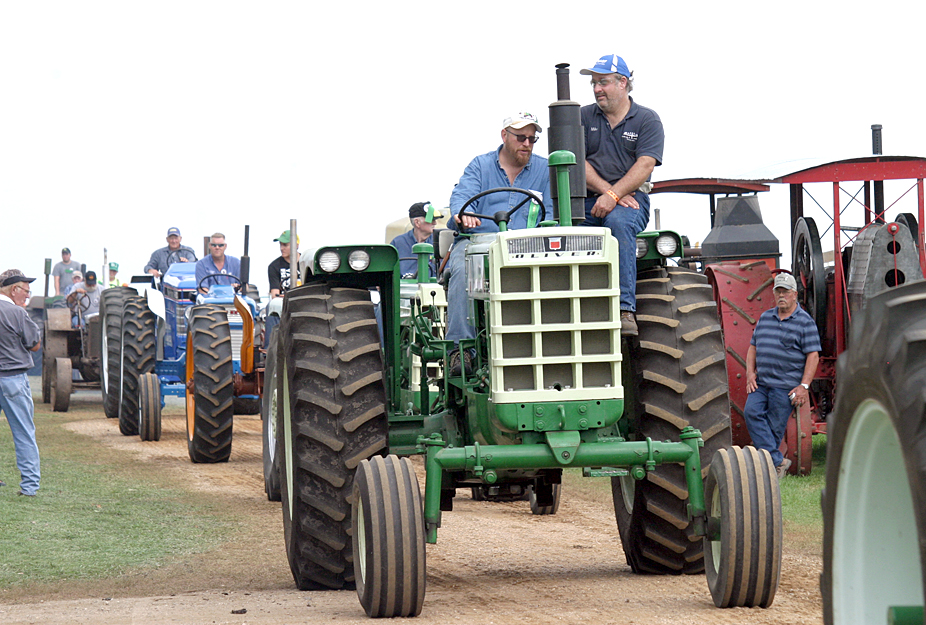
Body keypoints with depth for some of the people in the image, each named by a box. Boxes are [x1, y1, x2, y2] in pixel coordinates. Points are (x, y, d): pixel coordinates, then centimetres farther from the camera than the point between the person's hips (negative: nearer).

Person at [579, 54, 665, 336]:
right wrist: (607, 190, -12)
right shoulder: (584, 117, 14)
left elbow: (645, 165, -7)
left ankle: (625, 310, -42)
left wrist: (613, 196, -21)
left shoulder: (647, 120, 6)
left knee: (618, 222, -38)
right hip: (587, 197, 3)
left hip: (630, 198, -3)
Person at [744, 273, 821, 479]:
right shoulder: (765, 318, 16)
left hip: (786, 385, -5)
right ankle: (777, 461, -17)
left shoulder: (805, 322, -1)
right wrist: (750, 374, 6)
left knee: (774, 428, -5)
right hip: (760, 382, 5)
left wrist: (804, 386, -14)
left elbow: (813, 355, -6)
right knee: (751, 412, -16)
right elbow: (753, 347, 21)